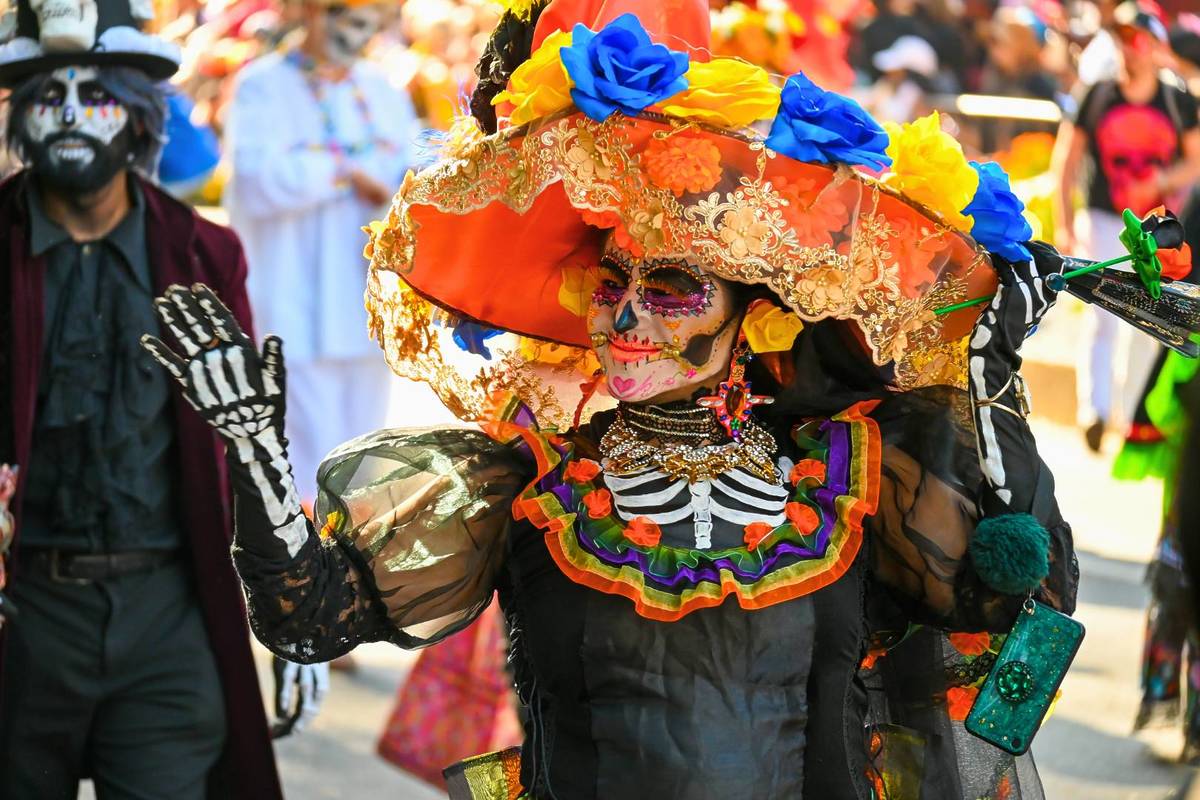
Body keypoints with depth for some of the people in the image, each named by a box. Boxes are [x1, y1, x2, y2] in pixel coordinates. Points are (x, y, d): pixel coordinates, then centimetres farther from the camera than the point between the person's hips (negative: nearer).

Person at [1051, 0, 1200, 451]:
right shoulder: (1098, 96, -2)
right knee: (1103, 316, -10)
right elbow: (1067, 160, 4)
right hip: (1104, 221, -1)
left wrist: (1161, 181, -17)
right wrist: (1064, 223, -1)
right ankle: (1094, 411, -9)